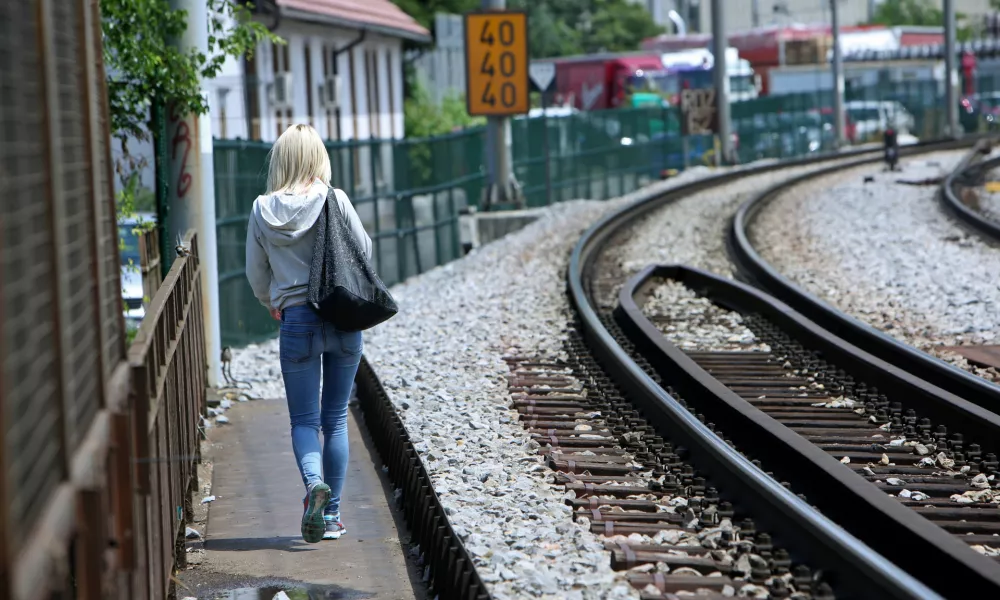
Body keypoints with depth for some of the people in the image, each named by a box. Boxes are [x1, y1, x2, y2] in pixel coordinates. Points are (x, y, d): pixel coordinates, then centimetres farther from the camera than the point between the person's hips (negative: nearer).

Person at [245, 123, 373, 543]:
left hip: (296, 322, 0)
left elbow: (256, 273, 7)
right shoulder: (334, 201, -7)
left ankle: (314, 482, -22)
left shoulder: (263, 210, -1)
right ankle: (332, 515, 12)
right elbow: (364, 251, 1)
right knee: (335, 418, 10)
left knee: (304, 419, 7)